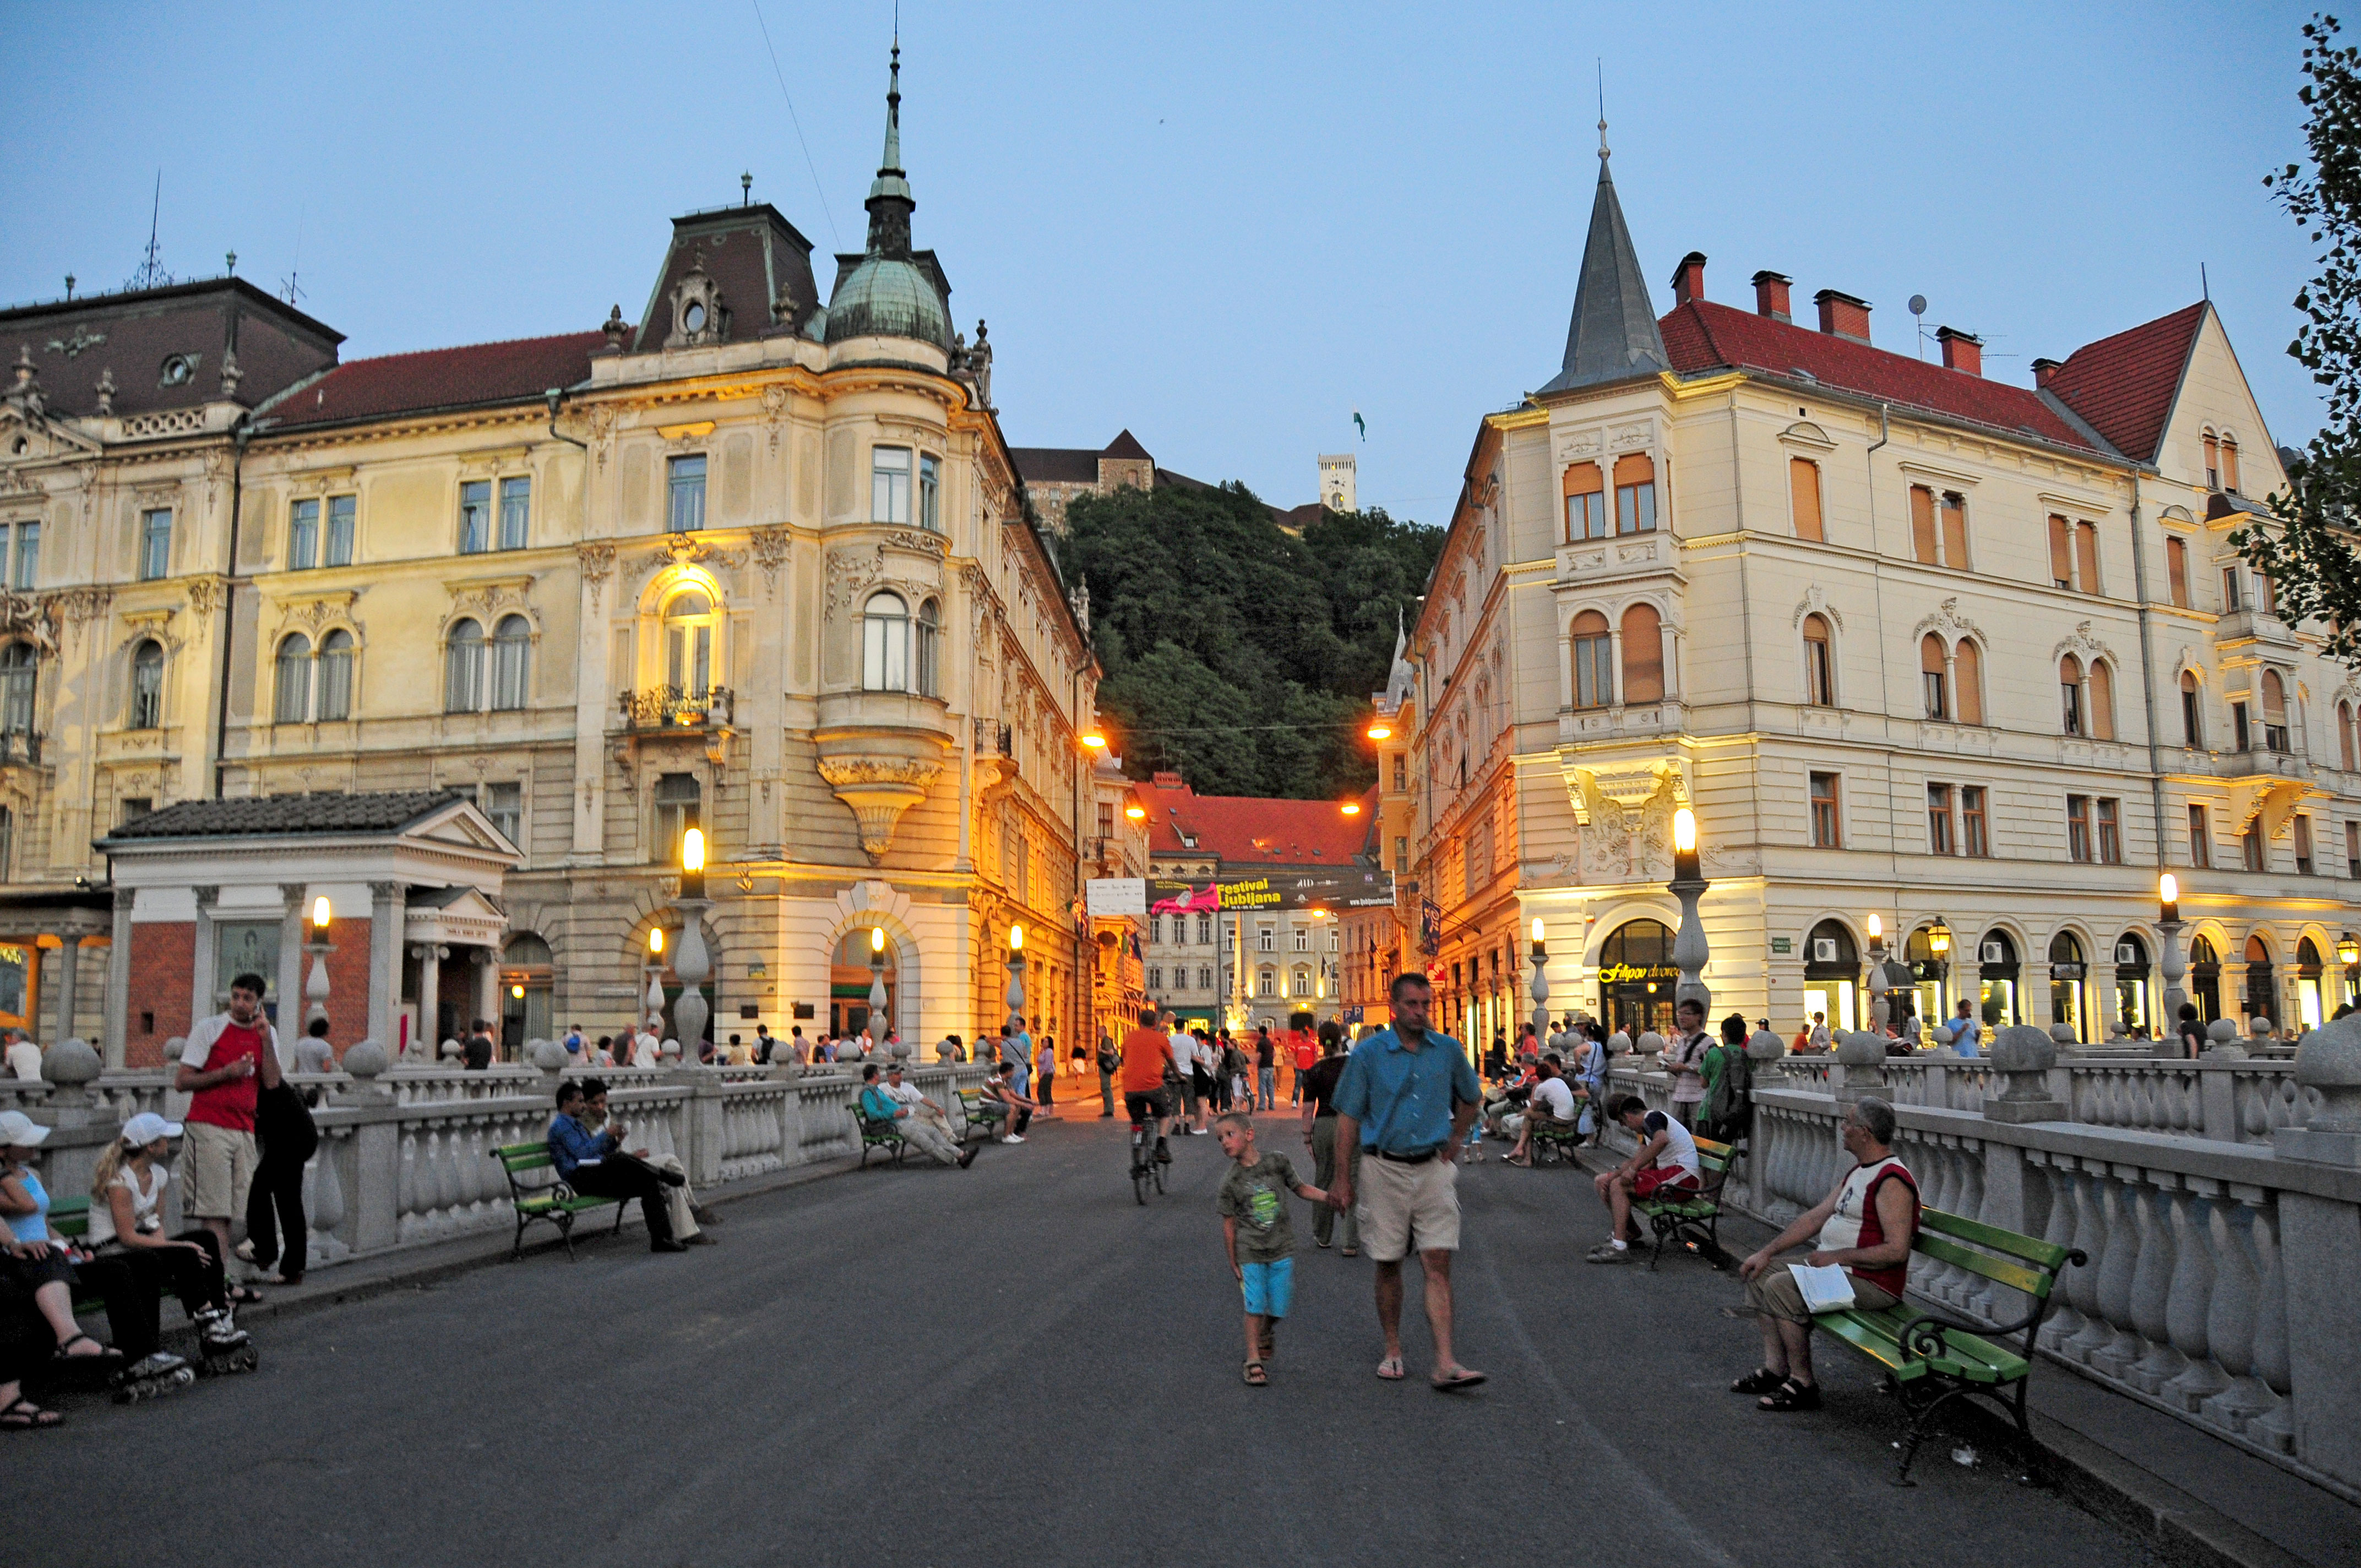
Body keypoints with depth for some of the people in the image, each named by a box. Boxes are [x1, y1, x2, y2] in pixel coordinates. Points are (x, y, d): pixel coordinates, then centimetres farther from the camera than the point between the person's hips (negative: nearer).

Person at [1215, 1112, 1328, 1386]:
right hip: (1250, 1252, -1)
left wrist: (1331, 1197, 1)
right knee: (1255, 1306, -5)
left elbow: (1301, 1189, 11)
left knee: (1278, 1304, 5)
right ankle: (1254, 1360, 5)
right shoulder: (1231, 1181, -5)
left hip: (1281, 1248, 1)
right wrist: (1233, 1262, 1)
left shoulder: (1278, 1163, -3)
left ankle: (1266, 1334, 36)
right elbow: (1229, 1223, -1)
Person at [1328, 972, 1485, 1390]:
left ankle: (1445, 1365, -7)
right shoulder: (1368, 1054, -4)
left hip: (1433, 1168, 1)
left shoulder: (1448, 1051, 3)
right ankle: (1393, 1351, 23)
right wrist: (1343, 1179, -2)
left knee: (1438, 1264, -5)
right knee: (1389, 1264, 8)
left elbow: (1470, 1098, 21)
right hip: (1385, 1169, -1)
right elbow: (1349, 1117, -1)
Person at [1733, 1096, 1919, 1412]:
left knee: (1781, 1287, -25)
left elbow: (1897, 1251, -25)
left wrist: (1838, 1256, -19)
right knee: (1759, 1275, 9)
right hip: (1834, 1269, 11)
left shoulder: (1892, 1181, -18)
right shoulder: (1856, 1174, 15)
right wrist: (1767, 1252, 9)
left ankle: (1803, 1384, -13)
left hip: (1872, 1284, -11)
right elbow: (1815, 1218, 16)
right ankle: (1776, 1368, 7)